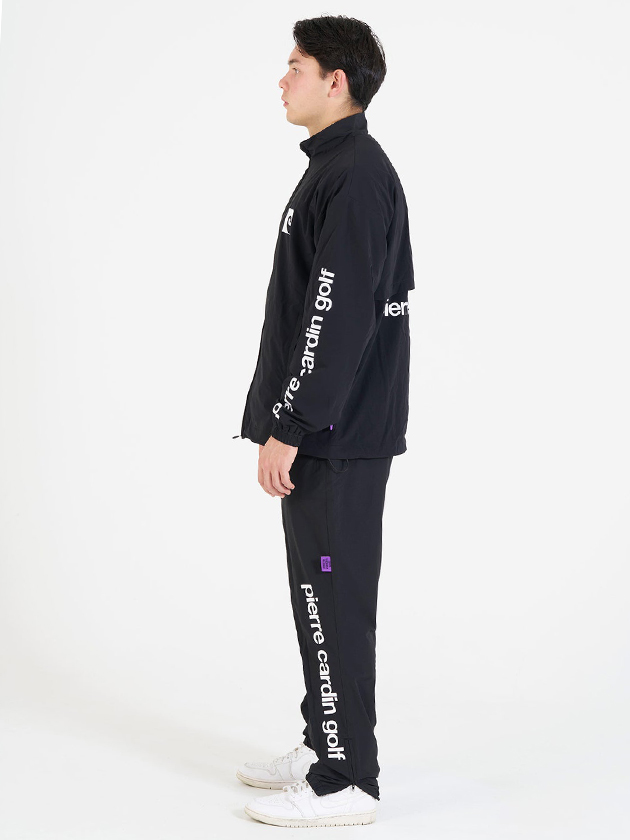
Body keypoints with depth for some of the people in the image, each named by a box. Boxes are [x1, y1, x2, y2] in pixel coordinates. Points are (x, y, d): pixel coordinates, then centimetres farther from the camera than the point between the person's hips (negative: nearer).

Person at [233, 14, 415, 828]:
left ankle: (345, 783, 4)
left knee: (334, 600, -5)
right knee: (319, 592, 17)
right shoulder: (340, 170, 17)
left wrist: (286, 427, -21)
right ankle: (325, 744, 28)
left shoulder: (354, 176, -16)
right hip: (330, 431, 10)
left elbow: (337, 317, -23)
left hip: (337, 439, -10)